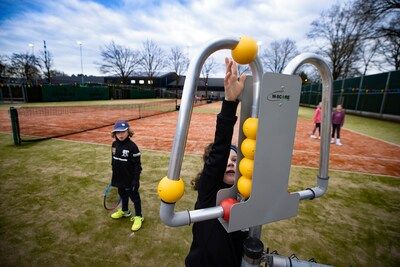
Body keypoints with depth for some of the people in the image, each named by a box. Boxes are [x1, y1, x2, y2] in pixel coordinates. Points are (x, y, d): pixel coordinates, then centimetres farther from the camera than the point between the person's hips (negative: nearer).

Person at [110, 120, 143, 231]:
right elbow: (113, 161, 12)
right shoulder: (114, 145, -1)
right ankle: (124, 211, 49)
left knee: (134, 197, 9)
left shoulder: (132, 146, -22)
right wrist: (114, 175, 16)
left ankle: (138, 216, 27)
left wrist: (136, 179, -19)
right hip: (119, 178, 7)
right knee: (123, 195, 26)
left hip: (130, 179, -6)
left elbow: (137, 165, -18)